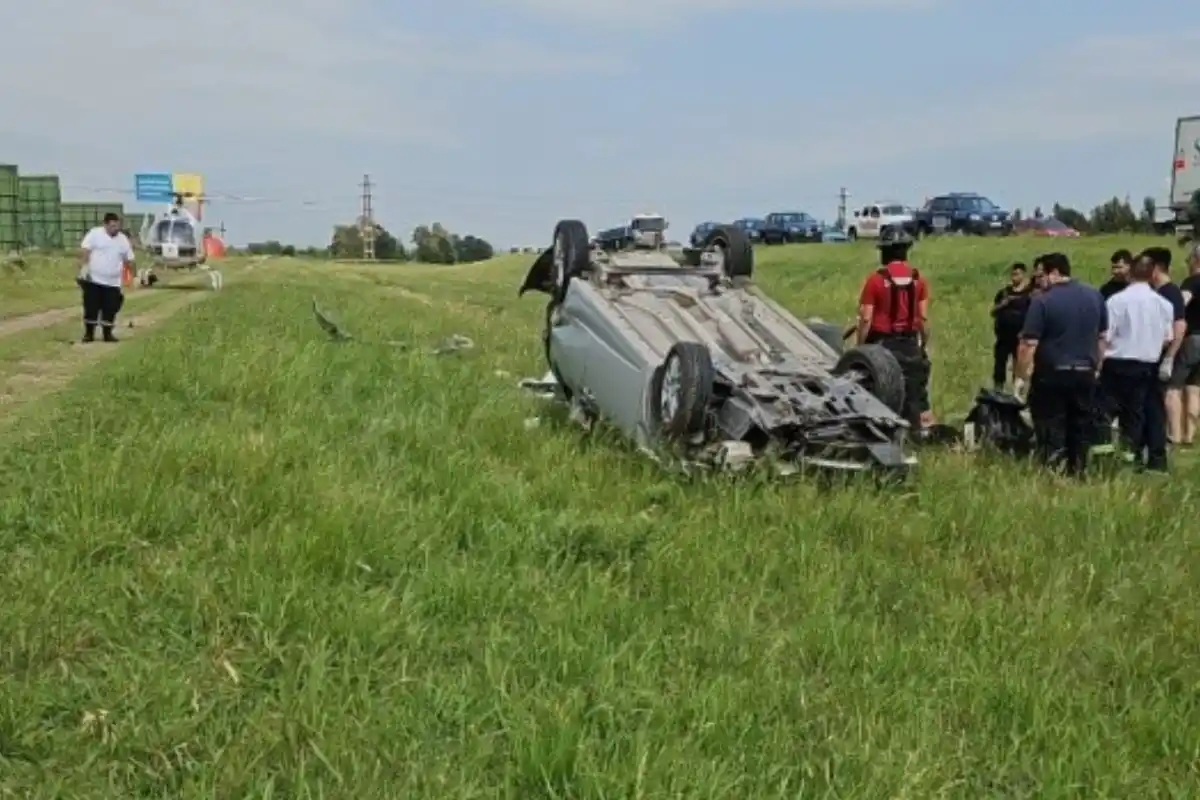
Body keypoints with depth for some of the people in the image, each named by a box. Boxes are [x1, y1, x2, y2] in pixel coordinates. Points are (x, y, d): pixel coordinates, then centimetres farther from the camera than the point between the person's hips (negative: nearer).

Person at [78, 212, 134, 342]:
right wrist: (83, 268, -17)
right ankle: (89, 333, 11)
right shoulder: (95, 234, -5)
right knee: (91, 307, 0)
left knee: (110, 309, 3)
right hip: (93, 279, -3)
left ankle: (108, 333, 16)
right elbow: (84, 251, -9)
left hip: (113, 282, 3)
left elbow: (129, 260, 14)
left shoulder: (123, 239, 7)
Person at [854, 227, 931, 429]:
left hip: (882, 343, -4)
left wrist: (859, 347, -5)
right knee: (912, 391, 10)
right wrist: (924, 343, 12)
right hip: (910, 343, 4)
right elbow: (924, 317, 1)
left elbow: (866, 319, -12)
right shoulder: (918, 279, 2)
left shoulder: (875, 279, -10)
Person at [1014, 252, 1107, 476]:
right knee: (1081, 426, 14)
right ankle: (1078, 472, 19)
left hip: (1051, 374, -5)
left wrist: (1021, 376, -8)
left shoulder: (1042, 301, -13)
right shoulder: (1095, 296, 6)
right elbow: (1103, 336, 13)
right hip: (1085, 373, 6)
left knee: (1051, 430, 2)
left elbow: (1029, 344, -15)